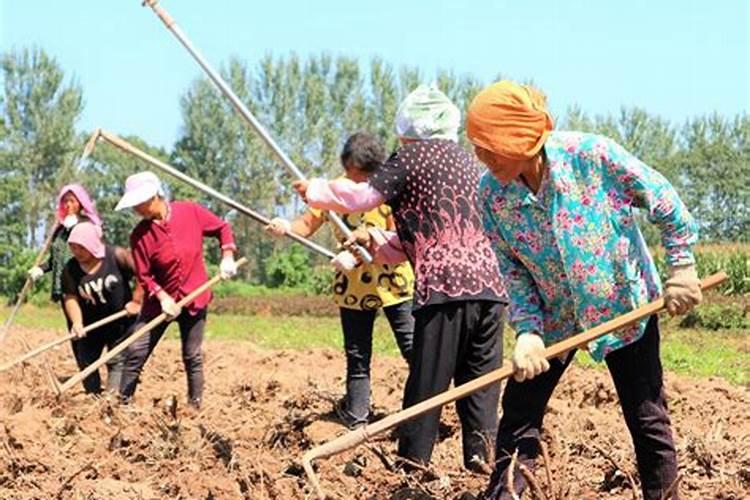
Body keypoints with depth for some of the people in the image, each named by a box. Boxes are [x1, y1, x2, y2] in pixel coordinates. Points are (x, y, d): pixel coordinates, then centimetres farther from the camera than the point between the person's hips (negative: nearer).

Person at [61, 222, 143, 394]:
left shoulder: (116, 256, -16)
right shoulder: (70, 269, -8)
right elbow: (70, 298, -12)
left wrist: (136, 301, -18)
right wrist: (77, 323, -27)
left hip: (120, 323, -4)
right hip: (89, 327, 4)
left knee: (117, 361, -9)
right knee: (86, 363, 9)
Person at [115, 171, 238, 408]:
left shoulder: (191, 212, -10)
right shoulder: (140, 235, -11)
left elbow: (222, 228, 4)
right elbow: (143, 275, -7)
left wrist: (227, 257, -6)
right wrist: (163, 297, -20)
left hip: (194, 298, 0)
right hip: (159, 300, 0)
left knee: (192, 357, 7)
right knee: (136, 351, -6)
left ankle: (196, 406, 17)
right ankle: (123, 402, 2)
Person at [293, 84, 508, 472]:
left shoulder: (410, 157, 3)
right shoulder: (466, 161, 24)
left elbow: (361, 195, 1)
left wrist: (314, 191, 18)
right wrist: (378, 242, 37)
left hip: (444, 285, -6)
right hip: (488, 282, 6)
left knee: (428, 381, 0)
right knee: (481, 379, 9)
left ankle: (412, 464, 4)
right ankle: (481, 454, 4)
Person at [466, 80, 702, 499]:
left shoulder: (592, 155, -27)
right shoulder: (492, 193, -16)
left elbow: (662, 200, -13)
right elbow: (513, 271, -6)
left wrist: (682, 267, -9)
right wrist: (528, 330, -18)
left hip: (624, 303, -3)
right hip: (555, 316, 3)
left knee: (647, 416, 3)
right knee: (520, 410, 4)